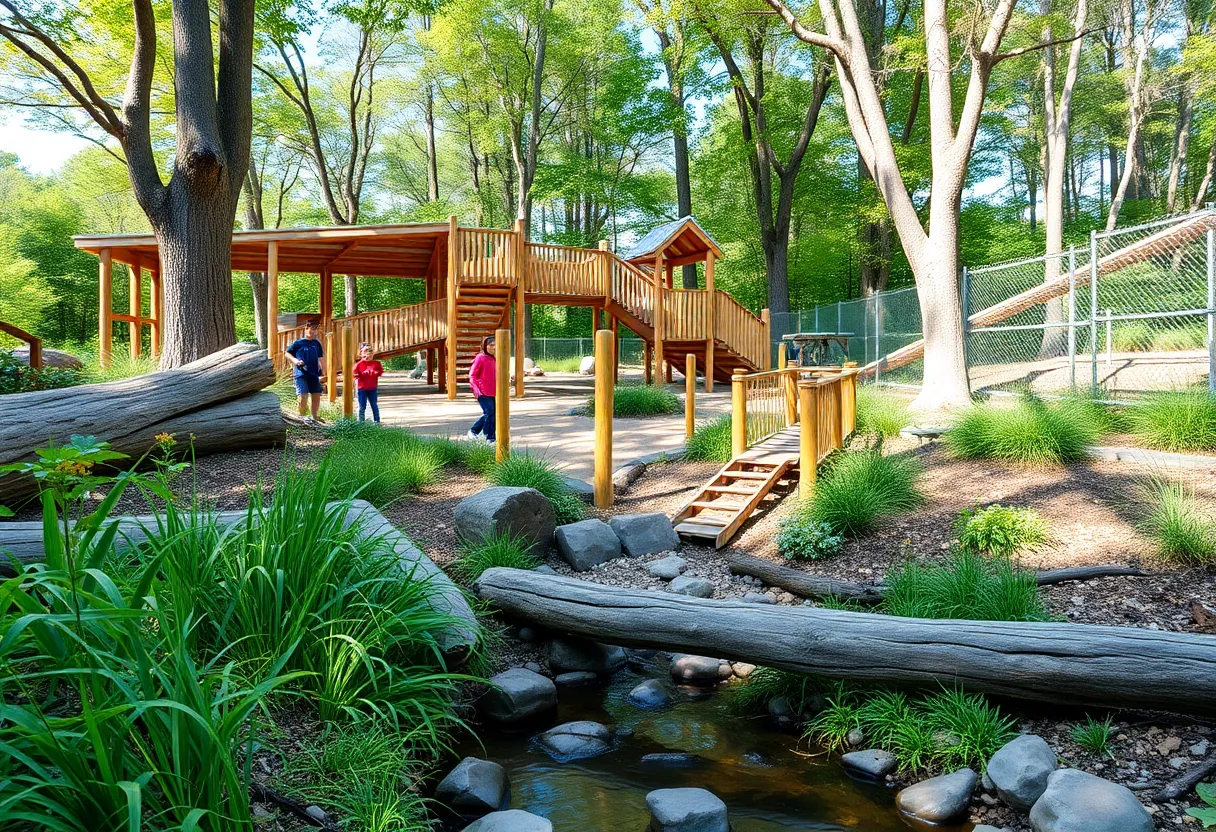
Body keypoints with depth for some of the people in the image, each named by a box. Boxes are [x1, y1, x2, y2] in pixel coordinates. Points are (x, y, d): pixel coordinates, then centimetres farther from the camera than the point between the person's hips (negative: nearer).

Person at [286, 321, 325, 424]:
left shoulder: (317, 344, 11)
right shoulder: (298, 343, 1)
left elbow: (321, 358, 19)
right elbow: (288, 354, 8)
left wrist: (323, 371, 11)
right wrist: (296, 361, -8)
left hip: (314, 374, 5)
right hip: (301, 374, -4)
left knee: (316, 396, 8)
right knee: (303, 396, -15)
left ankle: (314, 418, 22)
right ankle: (302, 417, 4)